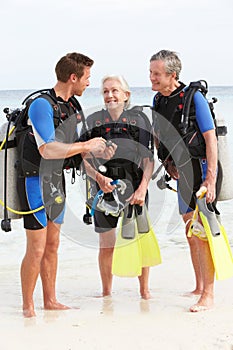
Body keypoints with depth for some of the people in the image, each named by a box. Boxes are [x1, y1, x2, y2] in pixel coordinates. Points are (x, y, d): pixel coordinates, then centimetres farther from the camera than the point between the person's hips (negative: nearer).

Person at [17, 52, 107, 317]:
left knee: (52, 246, 14)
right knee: (36, 248, -5)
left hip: (57, 180, 8)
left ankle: (50, 300, 23)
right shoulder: (41, 104, -19)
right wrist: (87, 146, -20)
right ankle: (27, 307, 6)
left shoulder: (71, 107, 9)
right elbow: (47, 150, -28)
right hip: (36, 181, -8)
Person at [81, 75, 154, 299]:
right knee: (106, 245, 4)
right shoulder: (93, 121, 7)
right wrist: (98, 177, -16)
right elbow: (85, 160, 3)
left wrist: (142, 189, -11)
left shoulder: (138, 121, 5)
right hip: (104, 188, 0)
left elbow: (149, 159, 1)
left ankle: (144, 290, 15)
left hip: (134, 187, 0)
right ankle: (106, 292, 18)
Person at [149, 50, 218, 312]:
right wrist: (168, 162, 11)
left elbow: (210, 138, -20)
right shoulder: (158, 100, 6)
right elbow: (157, 136, 22)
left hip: (200, 169, -8)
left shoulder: (193, 97, -17)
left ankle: (208, 296, -4)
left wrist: (211, 179, -25)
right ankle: (199, 287, 28)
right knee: (190, 232, 15)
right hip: (180, 172, 8)